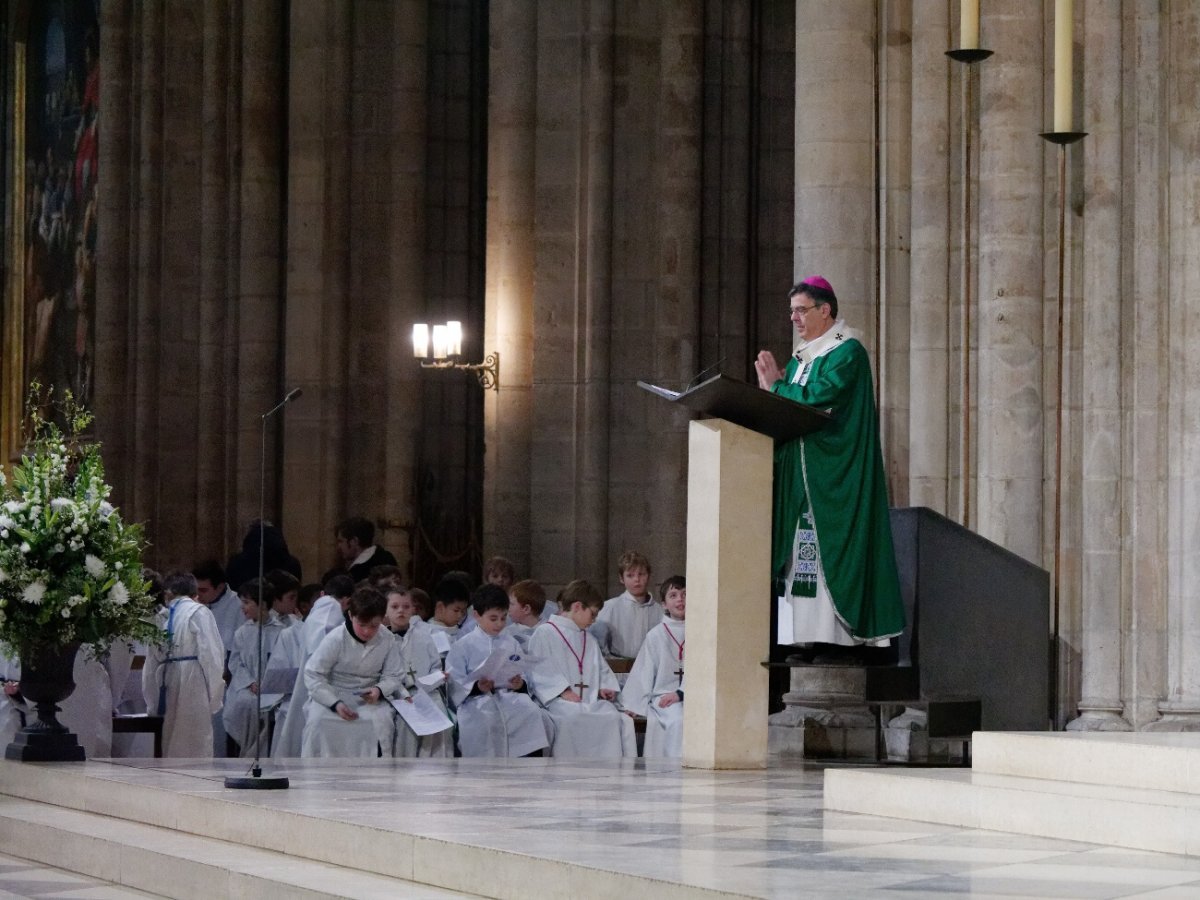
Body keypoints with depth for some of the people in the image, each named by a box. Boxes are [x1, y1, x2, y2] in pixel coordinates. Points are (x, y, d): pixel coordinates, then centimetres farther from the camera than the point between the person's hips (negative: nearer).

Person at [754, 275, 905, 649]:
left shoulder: (846, 353, -7)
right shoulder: (801, 357, 20)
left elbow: (817, 399, -19)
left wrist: (777, 387, -6)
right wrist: (774, 387, -3)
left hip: (831, 473, -9)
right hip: (799, 474, 9)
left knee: (829, 546, -12)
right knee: (800, 548, 1)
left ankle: (833, 632, -14)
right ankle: (806, 633, -1)